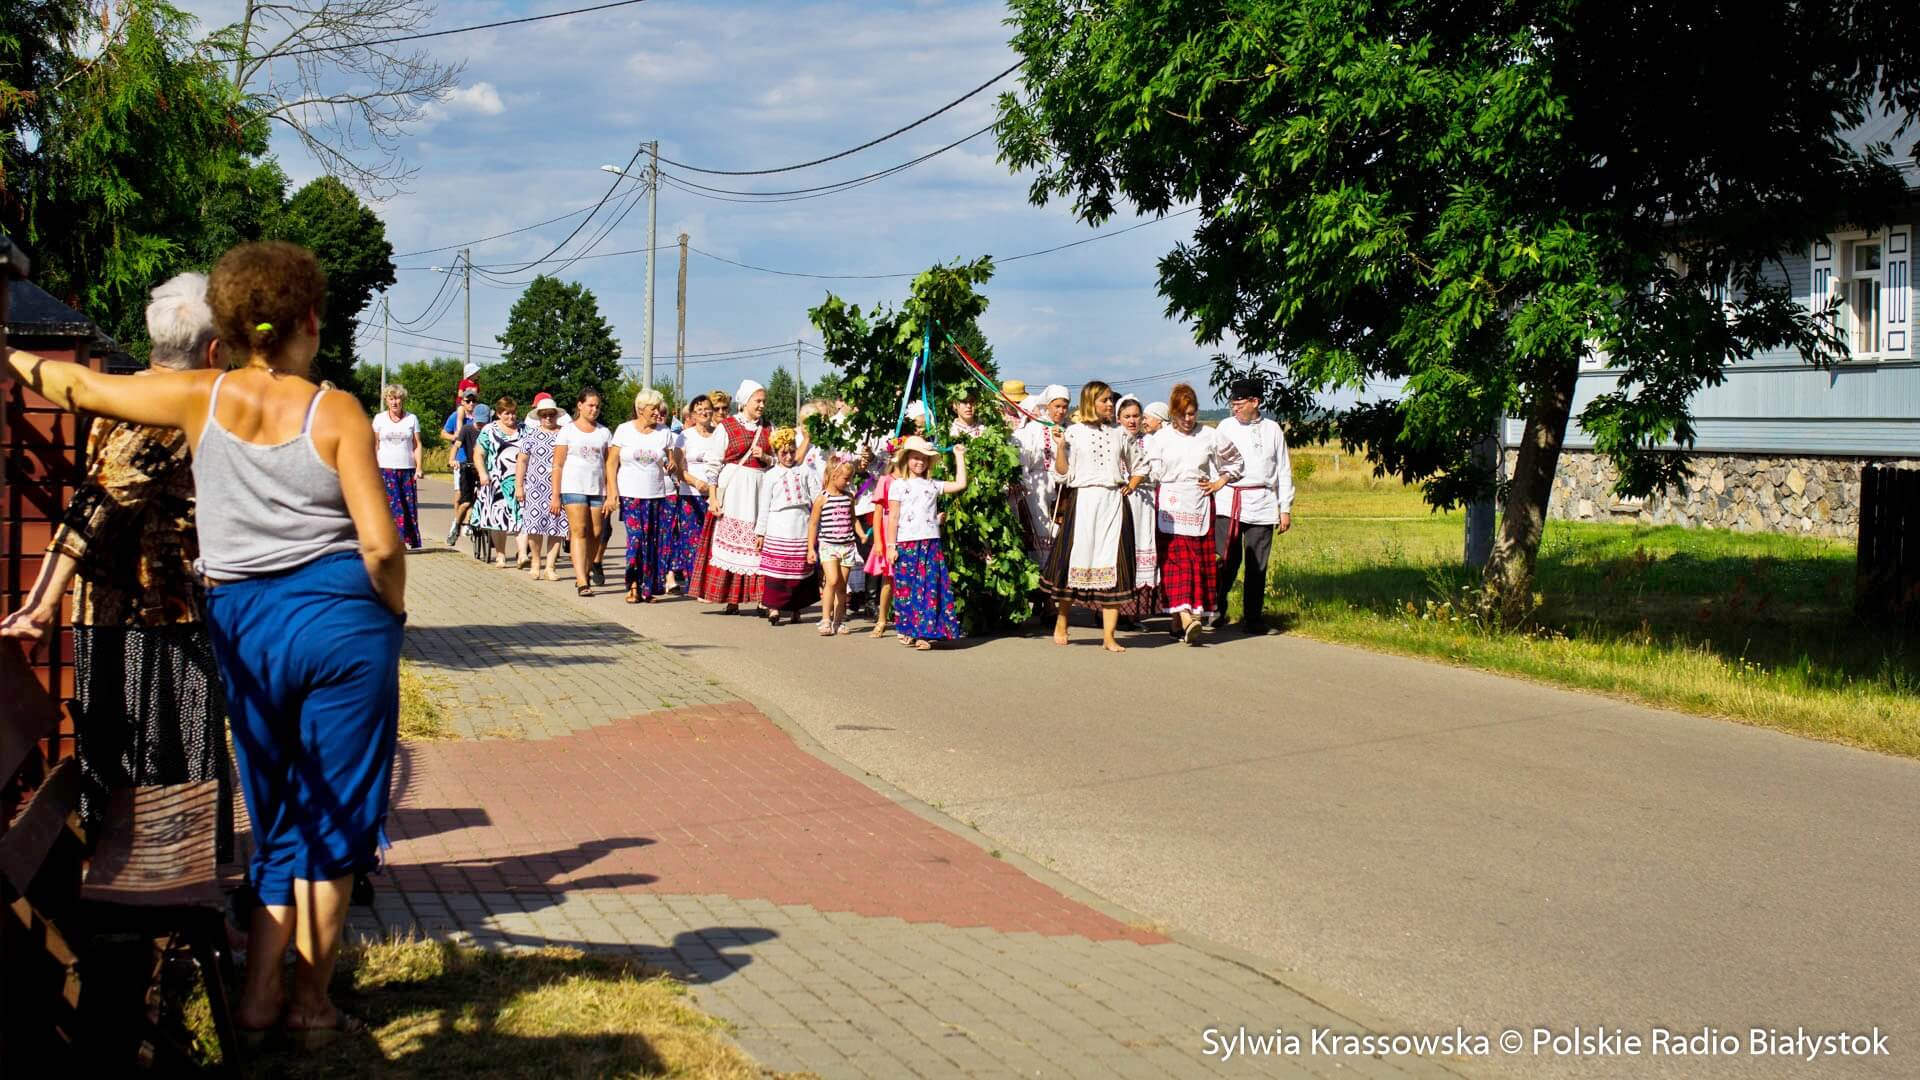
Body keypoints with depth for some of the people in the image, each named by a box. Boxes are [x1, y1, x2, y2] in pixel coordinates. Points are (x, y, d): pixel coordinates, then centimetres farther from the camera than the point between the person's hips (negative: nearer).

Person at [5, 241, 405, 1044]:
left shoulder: (201, 399, 1)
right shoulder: (337, 413, -6)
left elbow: (80, 388, 15)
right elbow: (380, 545, -12)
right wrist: (392, 614, 6)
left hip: (245, 624, 3)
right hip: (342, 615, -3)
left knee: (280, 812, 17)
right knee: (335, 813, 7)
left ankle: (259, 994, 14)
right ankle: (310, 1004, 12)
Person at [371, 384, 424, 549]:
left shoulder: (412, 419, 9)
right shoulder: (380, 419, 8)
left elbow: (417, 445, 7)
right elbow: (375, 446, 9)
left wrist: (419, 467, -3)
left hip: (407, 469, 1)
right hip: (386, 469, -1)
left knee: (410, 505, -1)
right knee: (393, 505, -10)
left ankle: (413, 541, 5)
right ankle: (397, 540, -11)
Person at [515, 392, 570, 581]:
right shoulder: (531, 434, 7)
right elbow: (522, 461, 7)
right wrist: (519, 486, 1)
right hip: (536, 486, 0)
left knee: (556, 526, -3)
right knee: (535, 524, -4)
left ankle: (550, 567, 2)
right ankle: (536, 563, 15)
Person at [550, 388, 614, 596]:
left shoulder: (604, 432, 12)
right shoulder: (567, 430, 4)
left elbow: (608, 465, 9)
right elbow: (557, 464, 2)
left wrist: (610, 495, 1)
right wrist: (555, 495, -4)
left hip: (598, 489, 3)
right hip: (573, 488, -3)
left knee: (595, 533, 1)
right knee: (579, 531, -11)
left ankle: (589, 568, 20)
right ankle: (582, 581, -17)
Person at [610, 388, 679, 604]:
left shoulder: (664, 433, 8)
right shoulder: (624, 430, 4)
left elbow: (674, 464, 12)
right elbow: (612, 463, 4)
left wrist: (672, 467, -12)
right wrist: (612, 492, -5)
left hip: (660, 495, 2)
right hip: (631, 496, -2)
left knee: (656, 542, -2)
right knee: (635, 539, -9)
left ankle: (649, 588, 6)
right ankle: (634, 585, -1)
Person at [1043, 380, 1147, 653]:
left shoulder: (1119, 434, 14)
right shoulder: (1074, 433, 3)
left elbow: (1139, 467, 25)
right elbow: (1063, 474, -1)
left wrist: (1130, 486, 9)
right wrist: (1059, 446, -13)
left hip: (1114, 503, 3)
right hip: (1083, 501, -3)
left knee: (1114, 566, -3)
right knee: (1076, 560, 0)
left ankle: (1109, 636, -2)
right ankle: (1061, 622, 23)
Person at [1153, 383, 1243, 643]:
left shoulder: (1210, 436, 6)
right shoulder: (1160, 438, 4)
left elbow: (1235, 459, 21)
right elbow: (1152, 473, 7)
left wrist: (1221, 481, 12)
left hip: (1199, 504, 2)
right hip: (1169, 505, -2)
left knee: (1200, 561, -1)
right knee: (1175, 559, -12)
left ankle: (1178, 621, 5)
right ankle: (1184, 618, -22)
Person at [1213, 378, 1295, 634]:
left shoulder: (1272, 430, 10)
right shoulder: (1225, 426, 10)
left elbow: (1283, 471, 12)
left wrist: (1285, 508, 8)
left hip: (1261, 504, 1)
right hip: (1227, 503, -1)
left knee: (1257, 564, 2)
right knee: (1226, 560, -7)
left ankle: (1252, 618, 10)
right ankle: (1215, 611, 8)